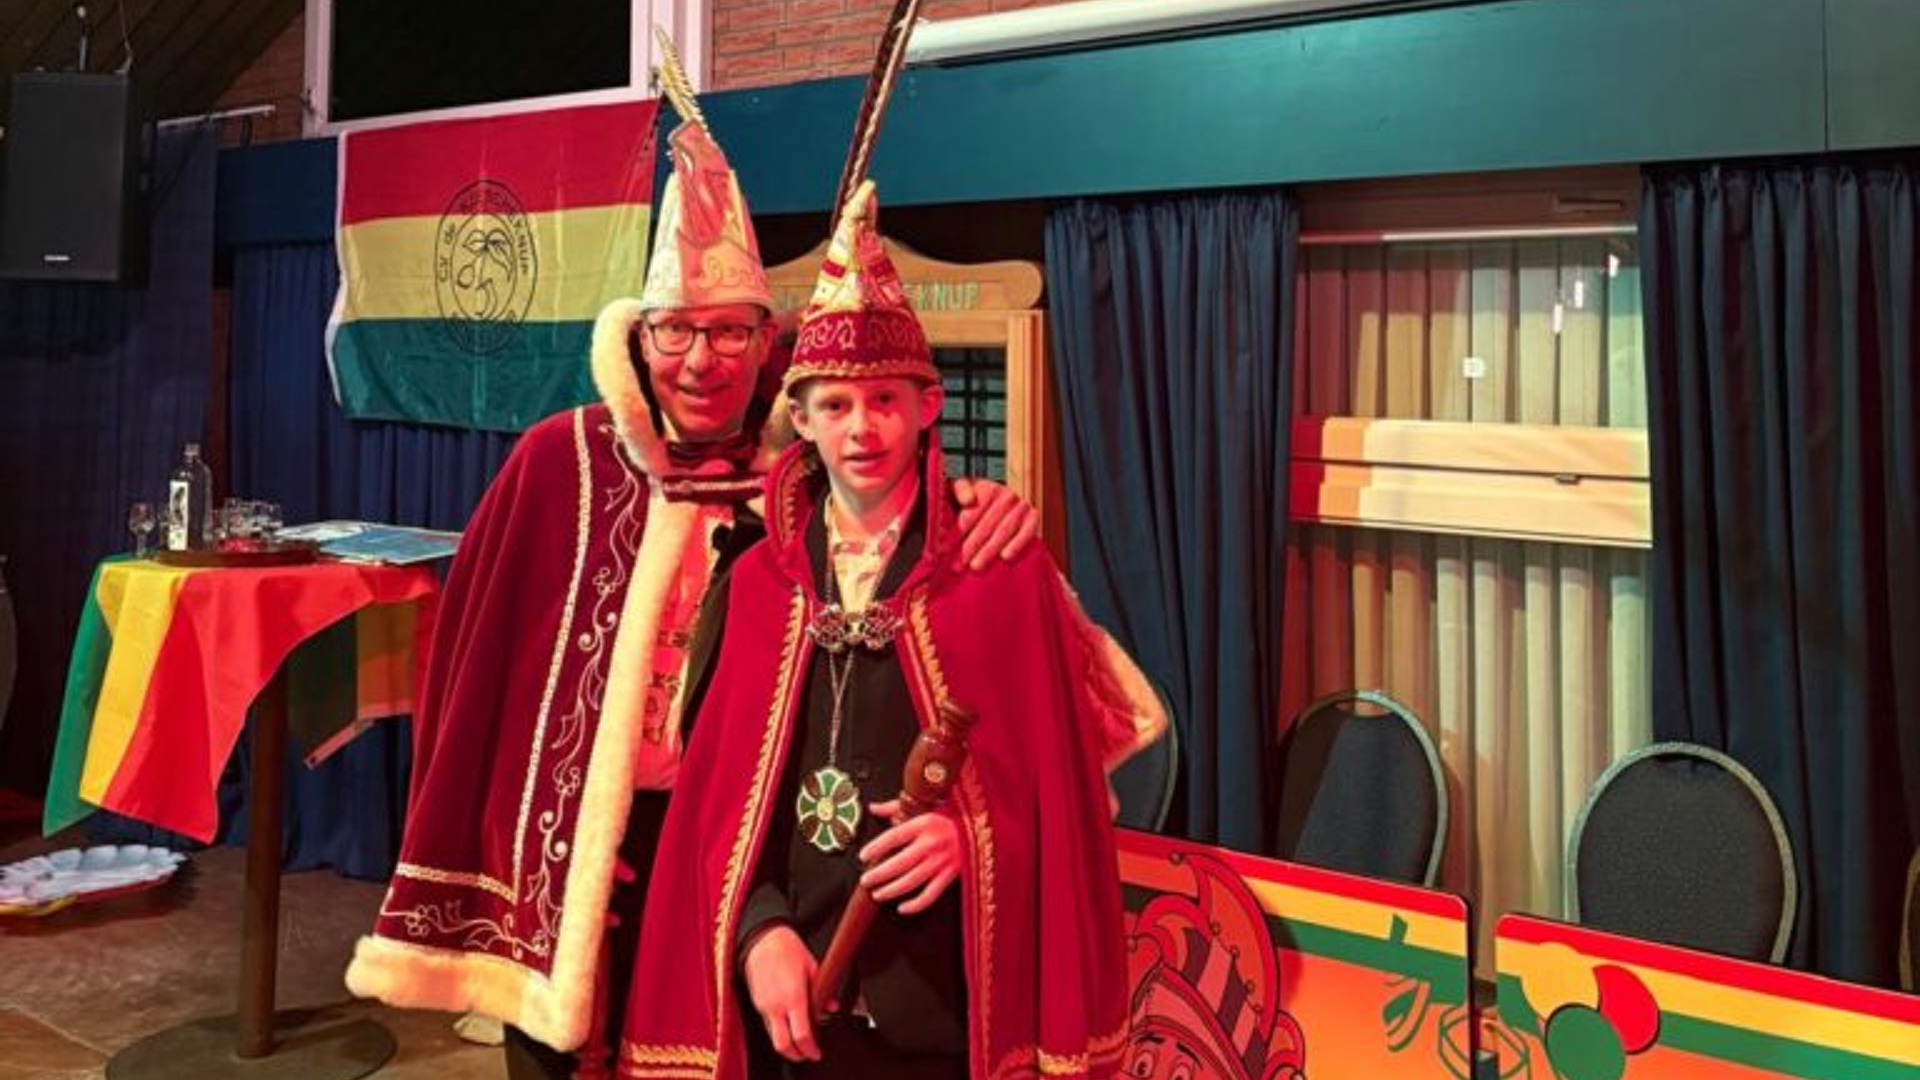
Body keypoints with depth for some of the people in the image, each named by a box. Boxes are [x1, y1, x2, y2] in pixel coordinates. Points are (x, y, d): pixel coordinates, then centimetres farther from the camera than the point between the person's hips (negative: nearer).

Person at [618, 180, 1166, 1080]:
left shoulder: (1003, 570, -2)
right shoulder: (760, 578, 4)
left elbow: (1057, 782, -1)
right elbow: (721, 786, 3)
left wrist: (970, 834, -19)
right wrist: (757, 929, -10)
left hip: (945, 987, -2)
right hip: (786, 985, 2)